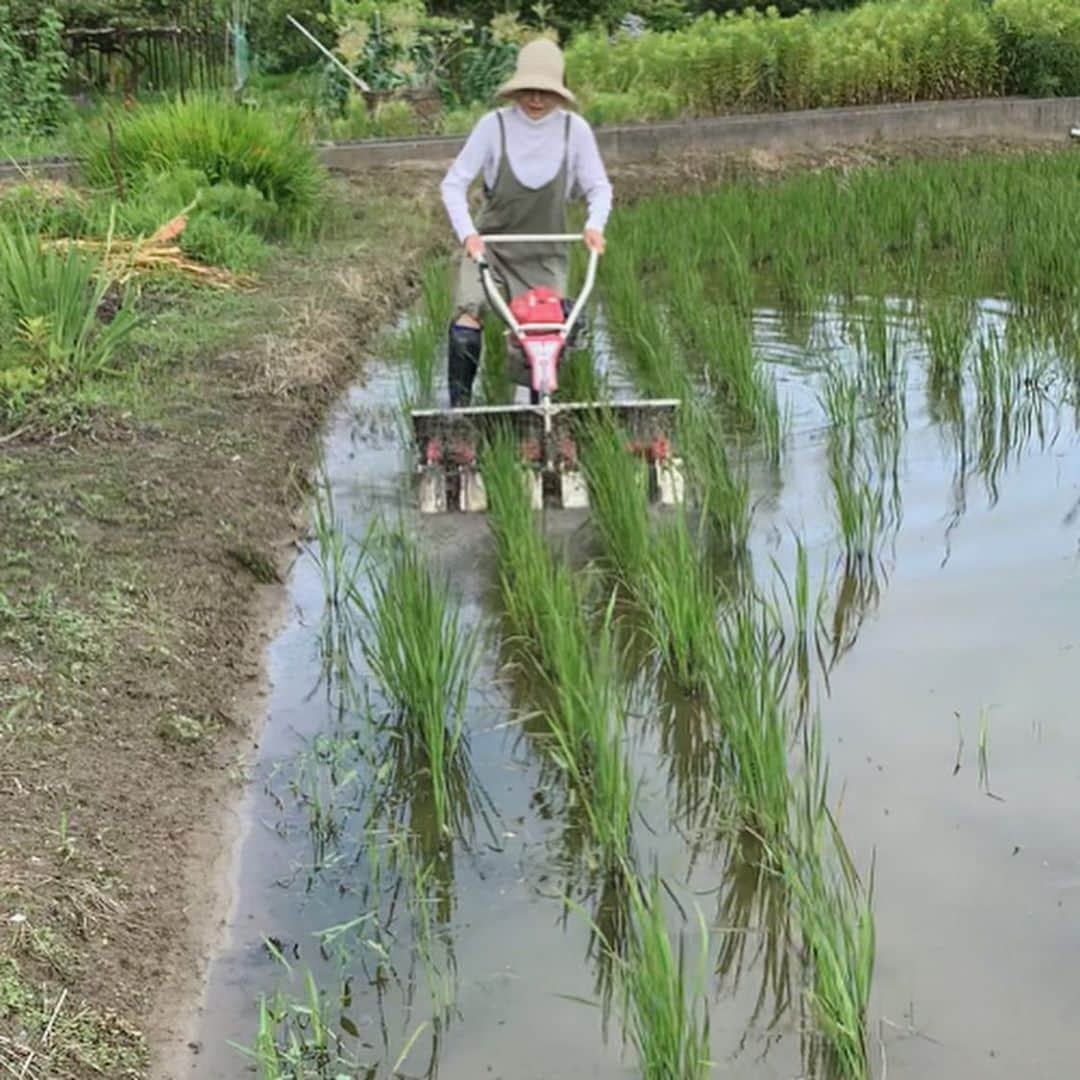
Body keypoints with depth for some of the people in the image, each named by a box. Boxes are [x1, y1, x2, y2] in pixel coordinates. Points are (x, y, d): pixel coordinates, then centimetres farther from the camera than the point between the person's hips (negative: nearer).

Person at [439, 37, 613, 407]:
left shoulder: (574, 129, -6)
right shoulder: (494, 125, -10)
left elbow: (599, 186, 1)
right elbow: (454, 183, -7)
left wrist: (595, 225, -19)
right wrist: (467, 233, -21)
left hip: (545, 254, 1)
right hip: (490, 244, -1)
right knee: (467, 323, -20)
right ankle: (458, 409, -9)